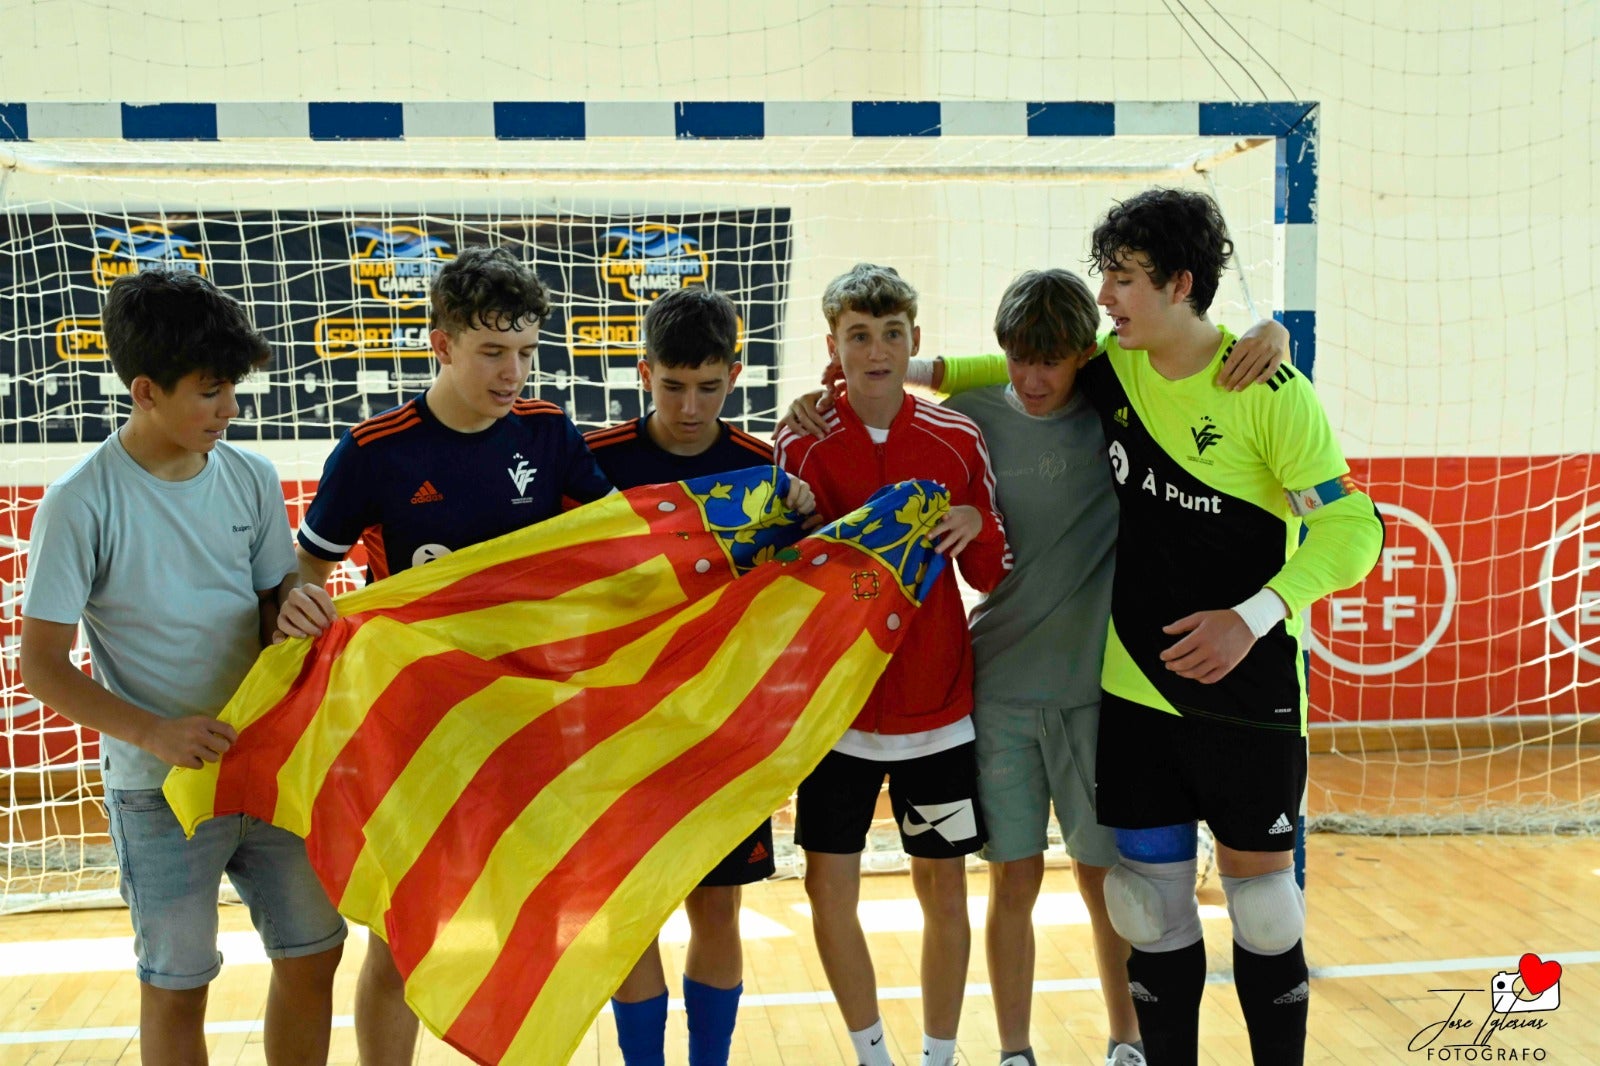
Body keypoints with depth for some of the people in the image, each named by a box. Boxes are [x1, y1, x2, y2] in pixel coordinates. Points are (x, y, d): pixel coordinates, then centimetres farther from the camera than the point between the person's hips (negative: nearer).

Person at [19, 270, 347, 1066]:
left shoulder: (250, 478, 0)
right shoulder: (81, 504, -13)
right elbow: (42, 666, -11)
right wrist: (153, 732, -23)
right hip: (161, 787, -4)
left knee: (313, 953, 11)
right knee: (176, 986, 8)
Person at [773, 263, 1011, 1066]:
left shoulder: (958, 442, 0)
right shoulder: (801, 445, -3)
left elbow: (994, 576, 4)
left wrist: (976, 527, -15)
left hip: (938, 708, 1)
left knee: (944, 886, 8)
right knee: (829, 885, 5)